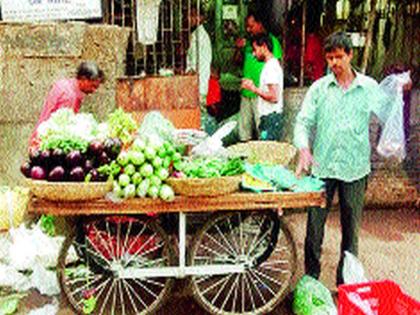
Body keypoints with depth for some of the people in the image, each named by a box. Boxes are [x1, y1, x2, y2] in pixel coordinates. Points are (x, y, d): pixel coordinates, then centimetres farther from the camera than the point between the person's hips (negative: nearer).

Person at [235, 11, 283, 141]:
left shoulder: (271, 40, -4)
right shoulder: (248, 41, 15)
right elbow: (237, 61, 21)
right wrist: (239, 49, 1)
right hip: (246, 92, 7)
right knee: (244, 125, 11)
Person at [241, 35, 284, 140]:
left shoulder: (271, 66, -15)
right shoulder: (272, 64, 17)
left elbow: (274, 97, -22)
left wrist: (254, 89, -14)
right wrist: (252, 85, 13)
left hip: (271, 117, -10)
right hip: (268, 117, 10)